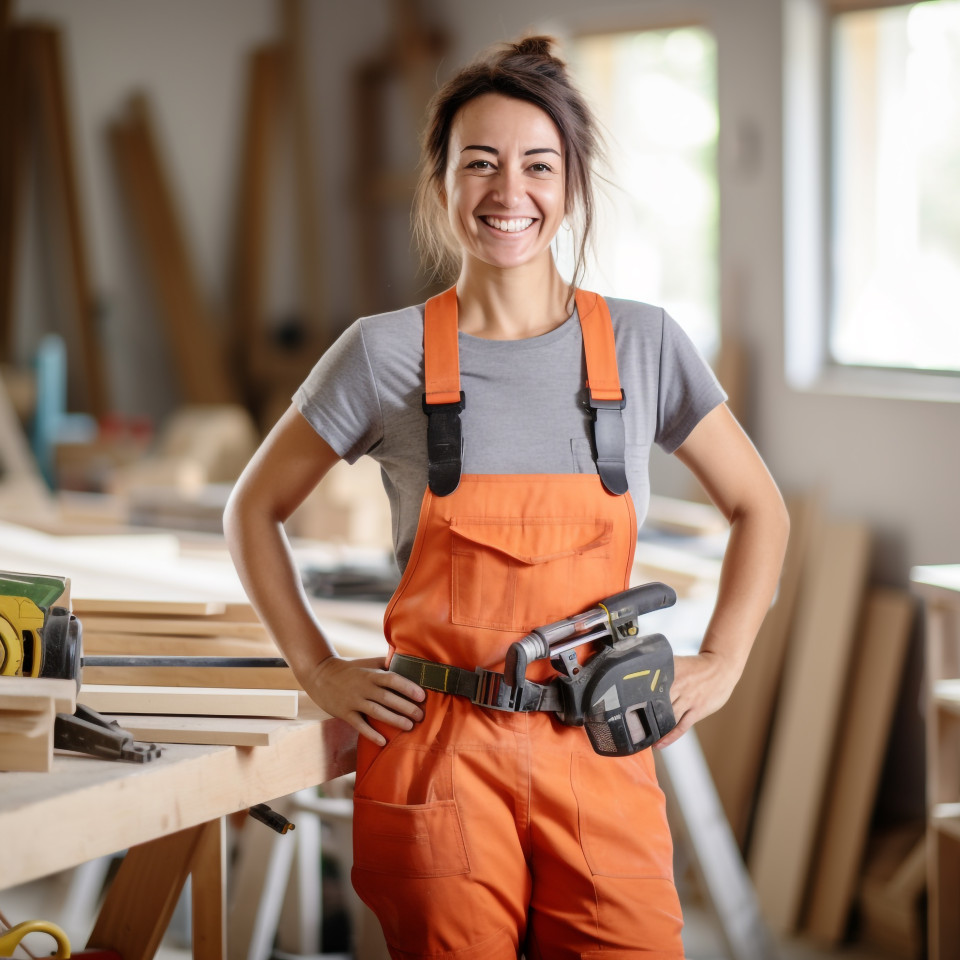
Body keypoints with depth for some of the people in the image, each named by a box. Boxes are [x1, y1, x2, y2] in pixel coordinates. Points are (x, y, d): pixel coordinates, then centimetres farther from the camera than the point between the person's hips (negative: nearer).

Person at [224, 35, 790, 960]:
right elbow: (253, 509, 10)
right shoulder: (385, 354, -2)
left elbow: (758, 508, 14)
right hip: (438, 755, -1)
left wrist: (720, 663, 4)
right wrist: (319, 669, 3)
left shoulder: (642, 344, 2)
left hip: (599, 754, 1)